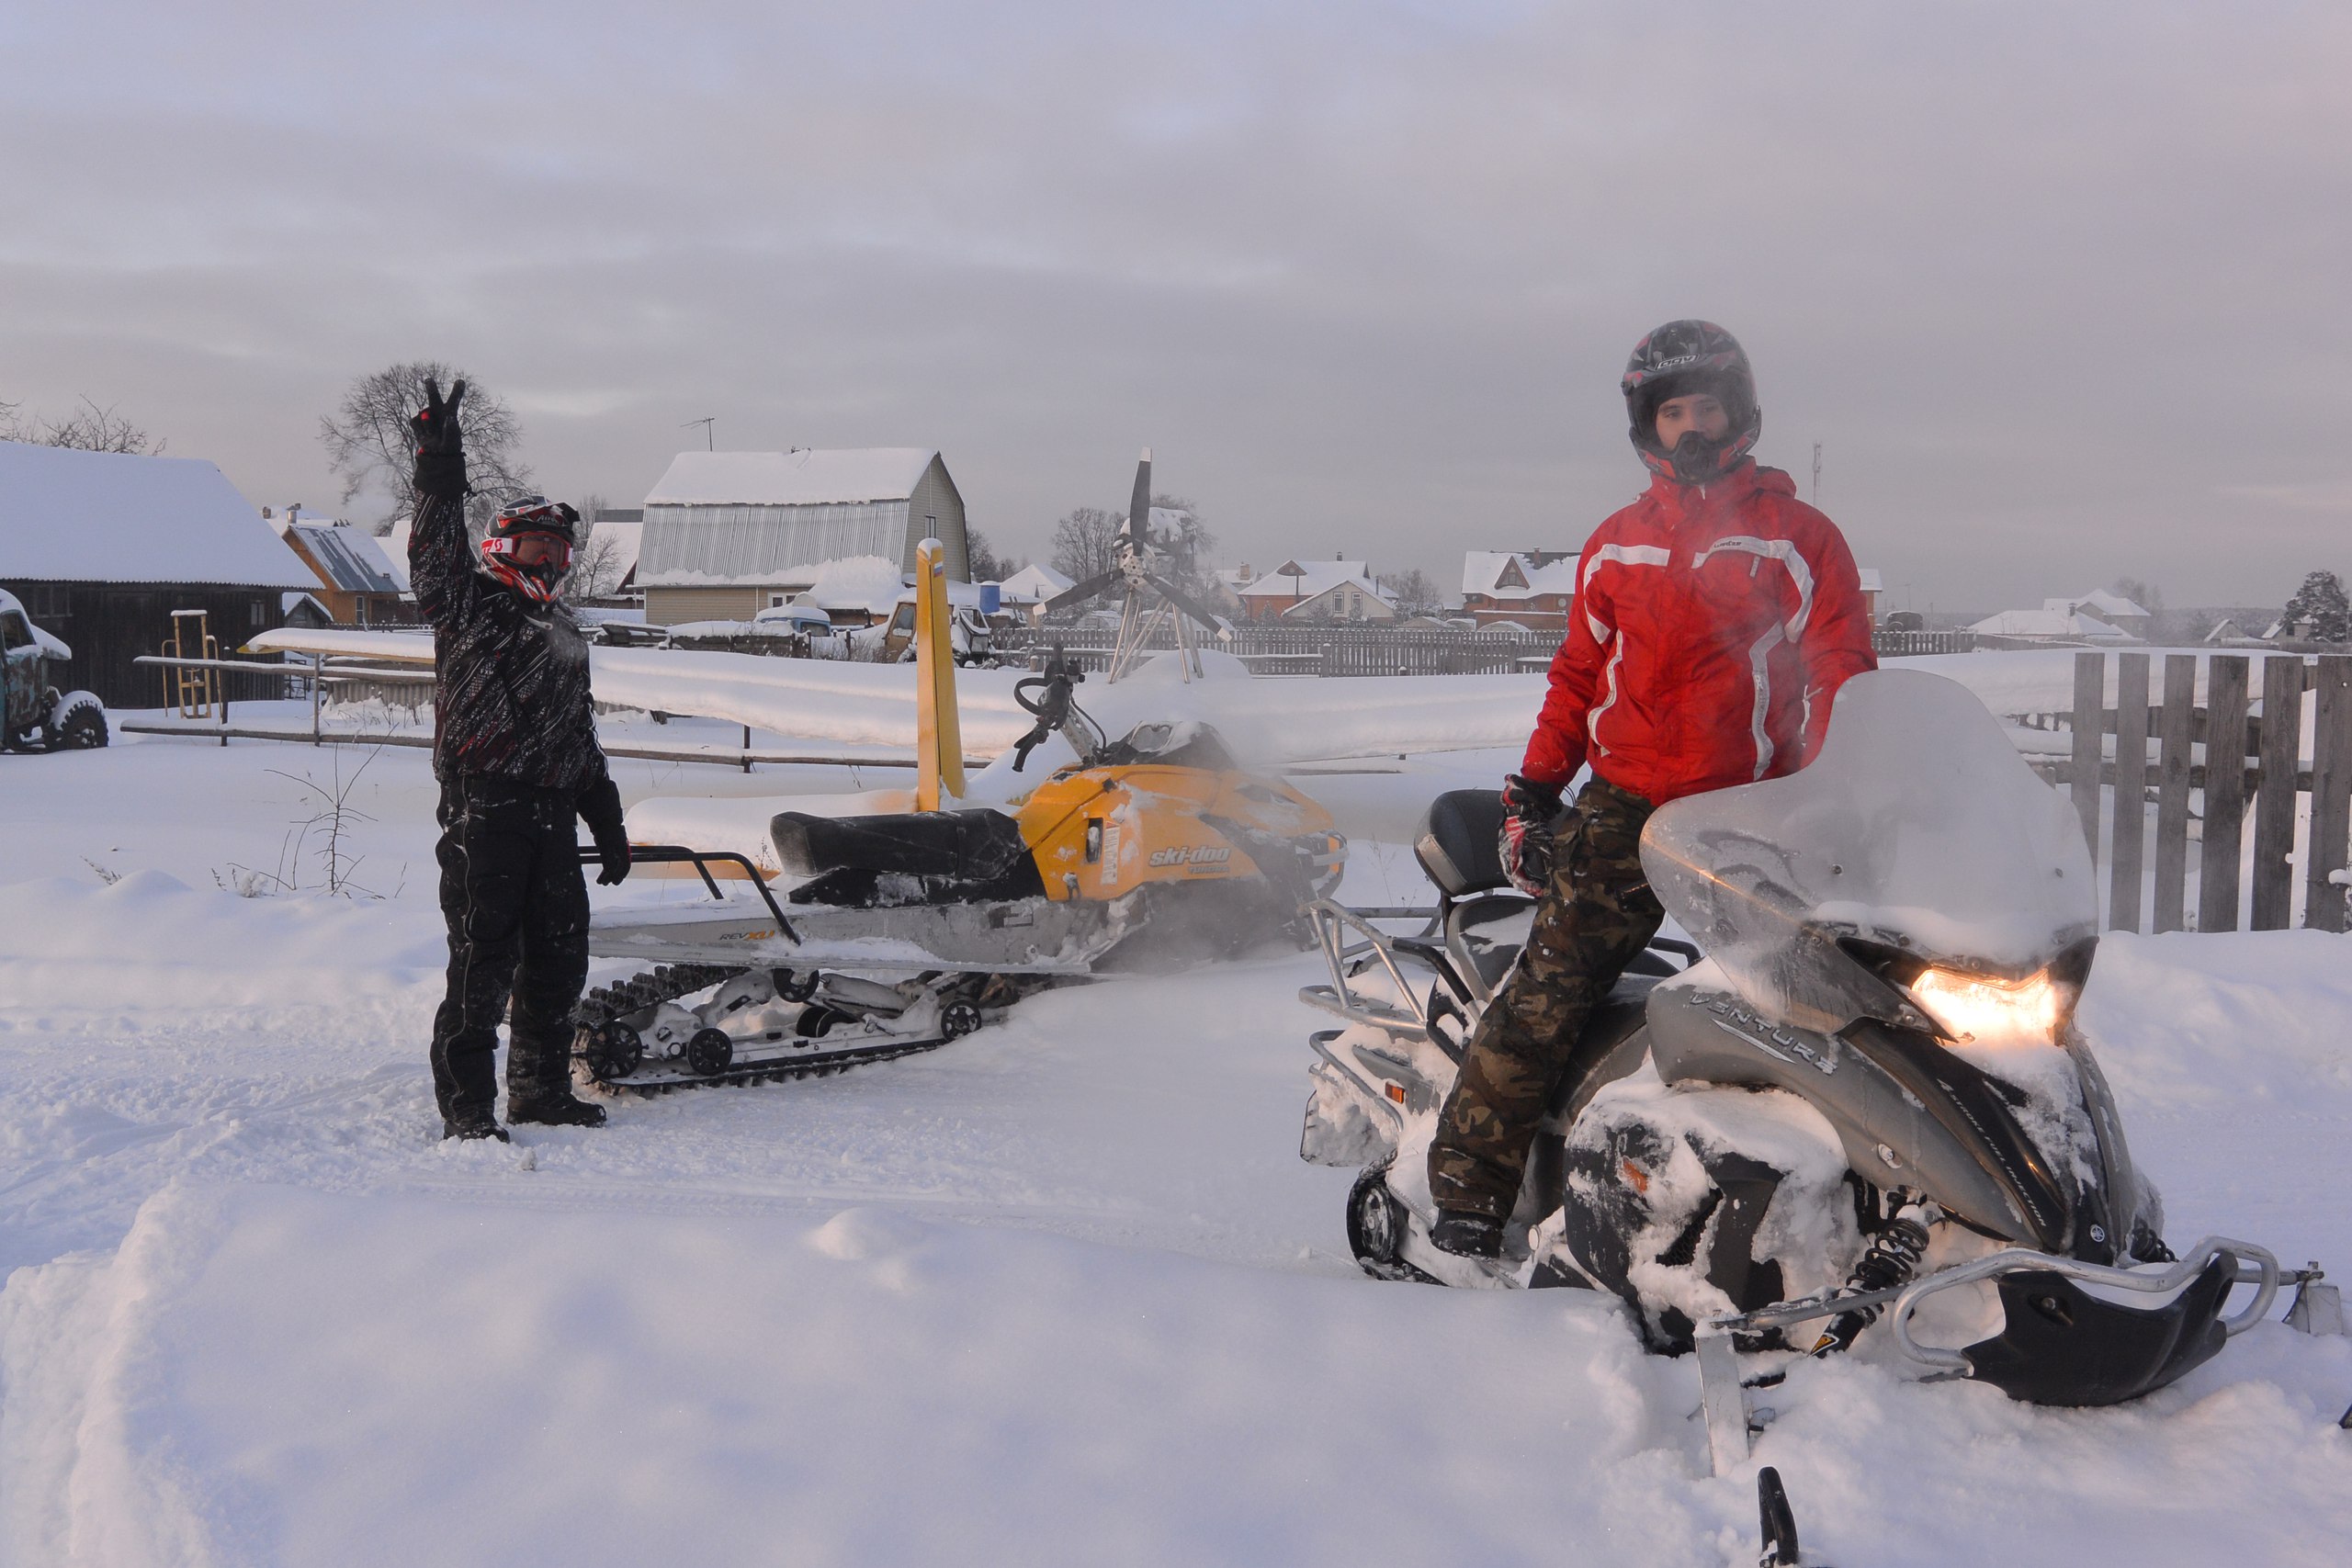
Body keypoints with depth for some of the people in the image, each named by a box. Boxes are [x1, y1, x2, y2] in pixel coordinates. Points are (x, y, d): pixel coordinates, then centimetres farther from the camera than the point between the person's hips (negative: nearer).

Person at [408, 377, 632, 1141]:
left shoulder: (565, 632, 23)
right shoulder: (470, 603, 3)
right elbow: (435, 558, -19)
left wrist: (607, 822, 23)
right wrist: (441, 470, -29)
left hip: (553, 817, 7)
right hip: (484, 814, -7)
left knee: (558, 962, 12)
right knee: (483, 965, -6)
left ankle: (541, 1090, 25)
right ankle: (466, 1107, 1)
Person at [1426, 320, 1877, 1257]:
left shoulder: (1802, 540, 7)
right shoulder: (1614, 547, 15)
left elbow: (1841, 687, 4)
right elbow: (1578, 677, 19)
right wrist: (1531, 793, 10)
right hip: (1625, 807, 1)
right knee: (1546, 994, -12)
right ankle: (1467, 1193, -9)